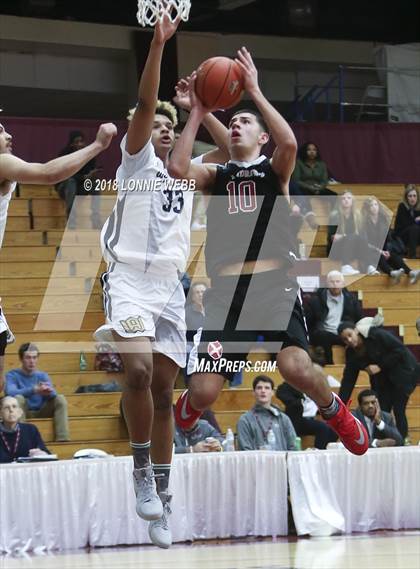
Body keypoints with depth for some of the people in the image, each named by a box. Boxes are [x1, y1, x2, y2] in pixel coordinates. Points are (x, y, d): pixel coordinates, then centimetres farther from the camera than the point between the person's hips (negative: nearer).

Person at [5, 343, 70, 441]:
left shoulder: (43, 376, 5)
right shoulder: (12, 375, -6)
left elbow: (53, 395, -13)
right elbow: (10, 392, -29)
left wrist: (48, 391, -40)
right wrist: (34, 390, -42)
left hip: (41, 413, 3)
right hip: (23, 413, -3)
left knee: (60, 399, -17)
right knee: (18, 398, -31)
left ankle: (63, 439, -26)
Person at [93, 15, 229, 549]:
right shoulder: (136, 159, 5)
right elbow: (144, 103, -8)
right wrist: (158, 43, -15)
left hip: (170, 285, 5)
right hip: (130, 279, -5)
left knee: (163, 388, 4)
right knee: (138, 371, -25)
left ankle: (161, 495, 7)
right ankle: (142, 470, -13)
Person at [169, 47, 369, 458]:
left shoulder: (274, 170, 12)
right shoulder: (215, 176, 17)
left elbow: (289, 143, -12)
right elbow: (177, 169, -5)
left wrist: (255, 92, -6)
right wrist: (197, 113, 1)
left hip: (274, 285, -2)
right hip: (226, 289, 2)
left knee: (296, 367, -26)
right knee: (204, 392, -8)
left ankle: (335, 412, 8)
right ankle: (181, 414, 31)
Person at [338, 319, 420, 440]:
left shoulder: (377, 335, -22)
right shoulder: (351, 353, -2)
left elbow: (400, 350, -22)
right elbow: (348, 380, 0)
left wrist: (380, 366, -22)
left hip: (403, 372, -6)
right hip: (382, 380, 6)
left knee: (398, 410, -13)